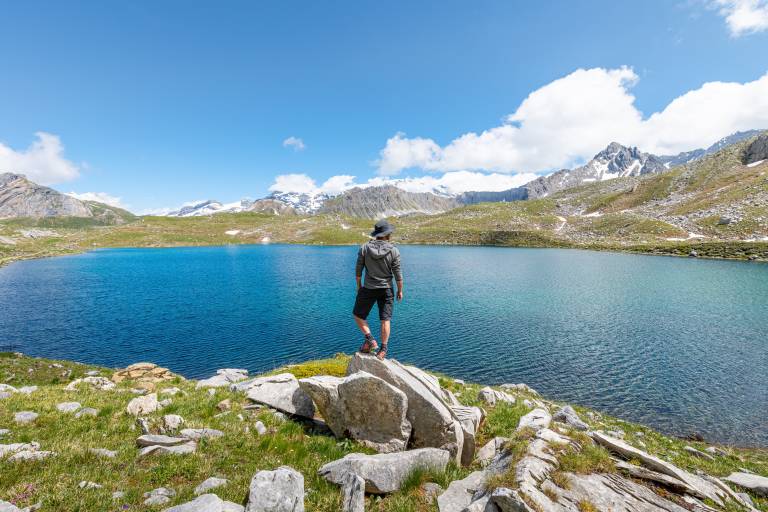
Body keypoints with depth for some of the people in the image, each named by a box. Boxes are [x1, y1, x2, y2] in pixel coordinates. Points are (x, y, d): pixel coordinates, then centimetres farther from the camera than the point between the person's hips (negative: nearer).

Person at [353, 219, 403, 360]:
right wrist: (400, 290, 6)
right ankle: (383, 349, 14)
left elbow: (358, 270, -2)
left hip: (368, 289, 0)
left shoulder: (365, 248, -7)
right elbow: (397, 274, -6)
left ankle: (370, 340, 4)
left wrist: (359, 285, 12)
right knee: (385, 320, 9)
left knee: (358, 315, 16)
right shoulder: (394, 251, -9)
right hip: (386, 290, 1)